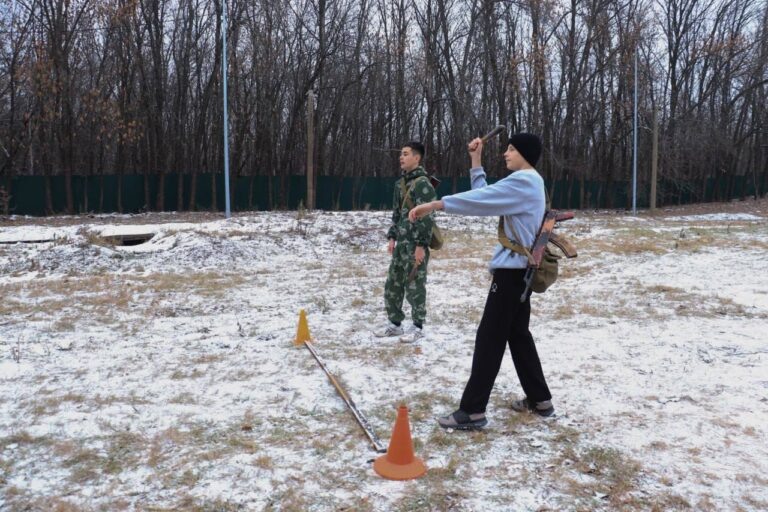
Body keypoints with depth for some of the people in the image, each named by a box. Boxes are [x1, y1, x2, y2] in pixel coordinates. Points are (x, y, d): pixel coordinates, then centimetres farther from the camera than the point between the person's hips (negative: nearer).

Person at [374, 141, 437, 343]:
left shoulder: (422, 183, -13)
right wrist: (392, 236, 15)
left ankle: (418, 327, 13)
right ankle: (395, 323, 25)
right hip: (400, 243, 9)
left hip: (415, 244, -9)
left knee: (414, 286, 0)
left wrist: (421, 245, -20)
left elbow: (426, 217, -18)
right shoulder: (400, 183, 14)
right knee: (392, 284, 12)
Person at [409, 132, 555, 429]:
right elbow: (487, 197, 14)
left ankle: (472, 411, -3)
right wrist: (476, 162, 11)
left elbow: (482, 199, -27)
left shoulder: (524, 181, -15)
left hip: (512, 269, -10)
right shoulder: (526, 182, 17)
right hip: (520, 269, 10)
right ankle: (539, 399, 24)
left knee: (490, 338, -8)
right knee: (518, 334, 16)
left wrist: (436, 204, -30)